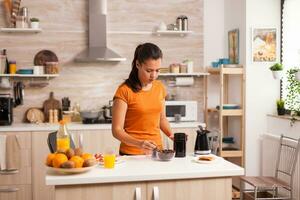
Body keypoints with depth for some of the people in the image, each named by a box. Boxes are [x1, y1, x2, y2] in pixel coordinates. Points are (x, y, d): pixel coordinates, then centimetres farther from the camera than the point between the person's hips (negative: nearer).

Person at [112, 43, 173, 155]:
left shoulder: (160, 87, 2)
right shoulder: (124, 91, -15)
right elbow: (117, 130, -16)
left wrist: (171, 135, -3)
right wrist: (139, 143, -32)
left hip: (156, 152, 5)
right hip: (132, 154, -5)